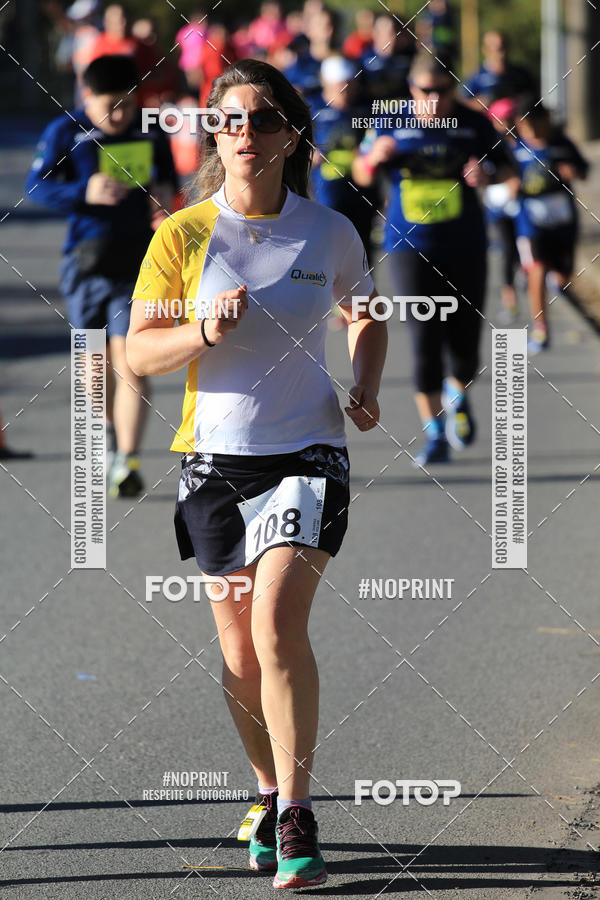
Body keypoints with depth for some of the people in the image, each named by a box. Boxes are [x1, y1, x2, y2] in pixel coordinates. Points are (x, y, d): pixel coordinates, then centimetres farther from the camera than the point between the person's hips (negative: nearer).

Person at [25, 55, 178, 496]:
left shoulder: (150, 129, 5)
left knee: (130, 359, -11)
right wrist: (84, 192, -21)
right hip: (87, 259, 1)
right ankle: (108, 434, 41)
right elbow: (38, 184, -5)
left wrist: (165, 193, -2)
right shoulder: (66, 132, -2)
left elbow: (166, 172, 21)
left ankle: (128, 461, -12)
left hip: (137, 260, -1)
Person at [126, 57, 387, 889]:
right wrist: (204, 332, -21)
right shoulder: (182, 236, -2)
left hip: (307, 453, -1)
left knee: (278, 623, -19)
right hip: (214, 456, 2)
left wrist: (366, 388, 1)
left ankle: (297, 818, -13)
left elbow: (367, 317, 19)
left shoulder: (330, 233, 0)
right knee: (239, 648, 7)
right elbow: (138, 353, -2)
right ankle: (269, 793, 30)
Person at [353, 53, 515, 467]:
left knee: (464, 344, 2)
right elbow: (362, 175, 13)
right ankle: (435, 436, 0)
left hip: (465, 247, 1)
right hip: (411, 247, 0)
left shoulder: (474, 125, 0)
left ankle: (457, 397, 38)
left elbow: (508, 169, 8)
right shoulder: (393, 125, 1)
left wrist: (487, 174, -15)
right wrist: (376, 157, -10)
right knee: (425, 340, -9)